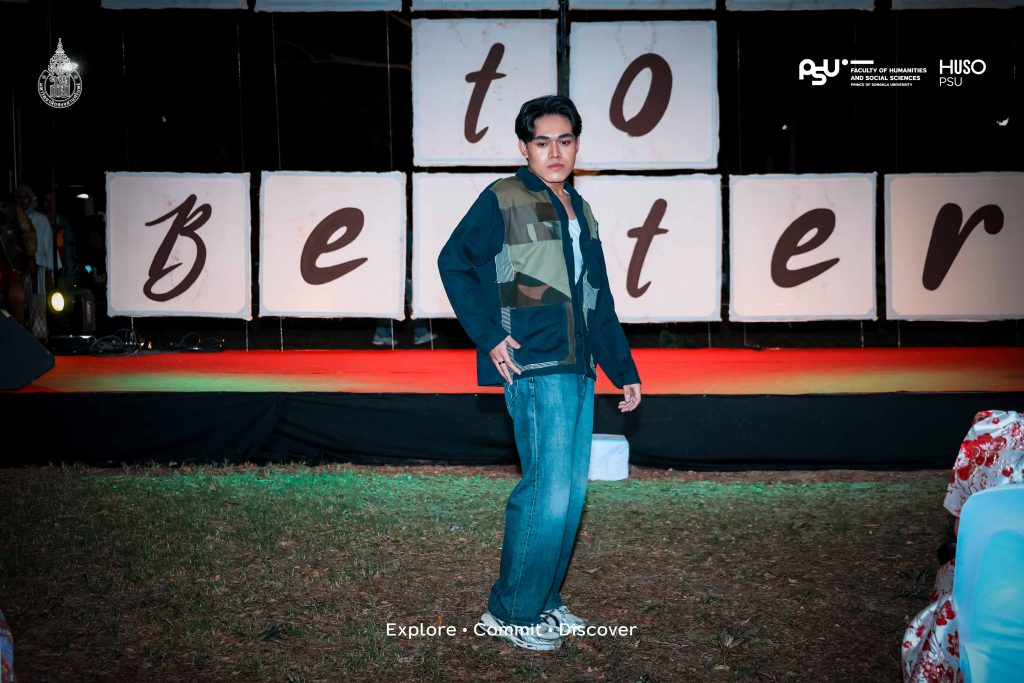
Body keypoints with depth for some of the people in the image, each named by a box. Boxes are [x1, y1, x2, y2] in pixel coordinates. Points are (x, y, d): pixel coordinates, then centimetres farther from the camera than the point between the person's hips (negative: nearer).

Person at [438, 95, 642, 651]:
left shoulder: (579, 211, 20)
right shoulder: (503, 200, -2)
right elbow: (453, 263, -6)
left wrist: (623, 368, 21)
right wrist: (488, 336, -11)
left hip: (578, 371, 8)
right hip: (534, 369, -8)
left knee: (571, 491, 10)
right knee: (549, 494, -10)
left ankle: (543, 600, 24)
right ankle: (510, 612, 5)